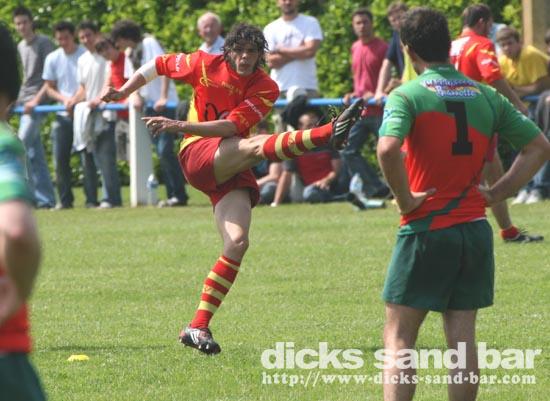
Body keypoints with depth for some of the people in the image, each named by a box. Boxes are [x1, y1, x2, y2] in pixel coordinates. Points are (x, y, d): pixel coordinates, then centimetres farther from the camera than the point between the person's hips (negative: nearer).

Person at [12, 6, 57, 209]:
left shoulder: (44, 43, -5)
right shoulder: (20, 47, 18)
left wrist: (37, 99, -16)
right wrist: (17, 99, 17)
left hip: (38, 102, -8)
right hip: (25, 103, 8)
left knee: (22, 145, -19)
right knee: (35, 152, 5)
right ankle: (45, 198, 6)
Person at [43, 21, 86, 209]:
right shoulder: (53, 59, 7)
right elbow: (49, 88, 11)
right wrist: (64, 99, -8)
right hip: (63, 115, 4)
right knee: (61, 159, -1)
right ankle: (65, 199, 6)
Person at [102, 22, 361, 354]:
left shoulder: (266, 89, 0)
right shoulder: (205, 65, 1)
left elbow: (232, 126, -12)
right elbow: (159, 65, 17)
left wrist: (180, 125, -20)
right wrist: (124, 91, 11)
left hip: (232, 171, 3)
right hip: (198, 156, -3)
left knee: (238, 243, -13)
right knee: (255, 145, -30)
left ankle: (199, 327, -12)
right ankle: (329, 134, -57)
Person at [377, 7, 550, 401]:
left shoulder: (407, 96, -9)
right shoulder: (485, 96, 7)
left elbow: (388, 149, -28)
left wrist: (405, 199, -14)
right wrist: (497, 193, 9)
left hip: (425, 231, -5)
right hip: (474, 231, 5)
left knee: (399, 339, 1)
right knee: (462, 340, 8)